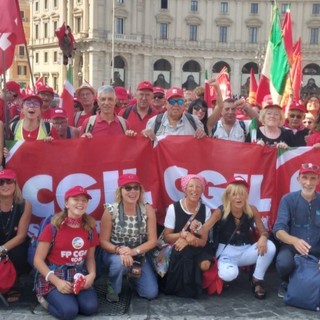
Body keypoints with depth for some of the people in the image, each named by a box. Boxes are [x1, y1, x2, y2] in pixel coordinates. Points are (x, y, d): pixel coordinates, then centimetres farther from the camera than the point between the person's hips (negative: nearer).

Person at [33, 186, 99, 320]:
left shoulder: (90, 228, 3)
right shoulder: (53, 228, -9)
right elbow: (38, 260, -8)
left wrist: (92, 274, -11)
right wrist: (57, 281, -19)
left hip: (79, 276, 4)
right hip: (53, 276, -4)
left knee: (90, 307, -22)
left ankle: (62, 298, 7)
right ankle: (47, 298, 5)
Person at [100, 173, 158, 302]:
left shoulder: (148, 210, -12)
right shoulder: (111, 211, -17)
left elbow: (152, 240, -10)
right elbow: (103, 241, -12)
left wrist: (134, 251, -27)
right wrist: (119, 250, -32)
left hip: (138, 255, 3)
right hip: (115, 254, -2)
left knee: (151, 293, -6)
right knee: (120, 263, -39)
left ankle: (132, 274, 27)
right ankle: (112, 289, -4)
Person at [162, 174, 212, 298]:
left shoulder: (205, 210, -3)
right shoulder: (173, 208, -8)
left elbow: (203, 241, -4)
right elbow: (167, 237, -4)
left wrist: (187, 240, -25)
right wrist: (183, 234, -23)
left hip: (197, 249, 2)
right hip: (176, 249, -2)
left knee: (205, 265, -29)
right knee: (183, 254, -36)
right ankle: (182, 287, -8)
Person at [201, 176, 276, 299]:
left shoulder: (252, 210, -6)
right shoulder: (220, 211, -13)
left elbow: (263, 231, -2)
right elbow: (204, 229, -18)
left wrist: (263, 238, -27)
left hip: (245, 250, 4)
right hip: (227, 251, -3)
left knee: (269, 247, -25)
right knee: (229, 274, -37)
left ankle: (257, 280, -2)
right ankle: (223, 271, 6)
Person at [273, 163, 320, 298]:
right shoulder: (288, 199, -5)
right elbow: (279, 230, -15)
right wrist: (294, 240, -38)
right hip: (291, 248, -2)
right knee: (284, 263, -35)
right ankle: (286, 283, 3)